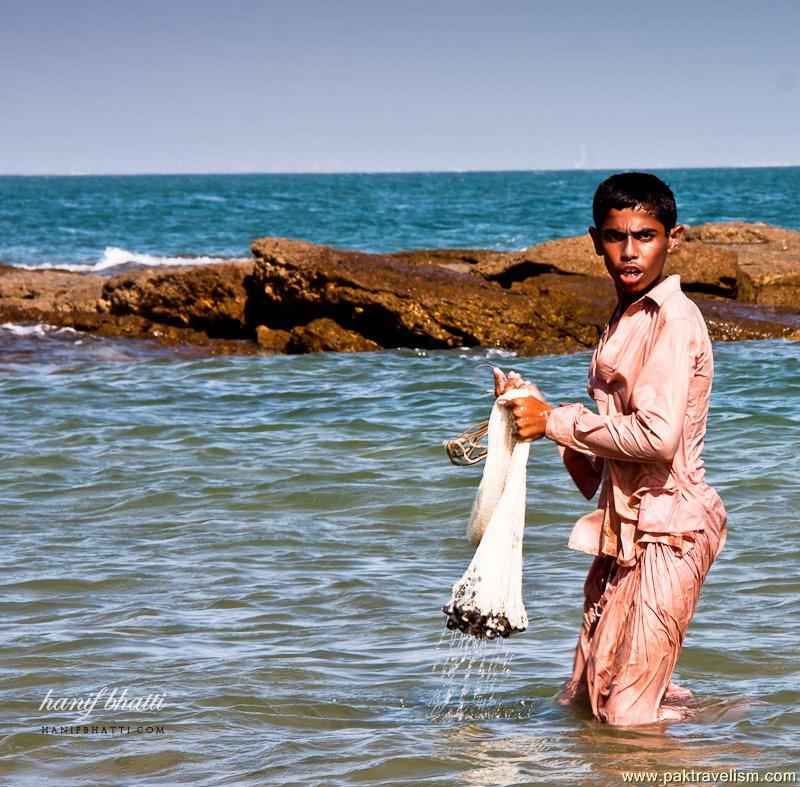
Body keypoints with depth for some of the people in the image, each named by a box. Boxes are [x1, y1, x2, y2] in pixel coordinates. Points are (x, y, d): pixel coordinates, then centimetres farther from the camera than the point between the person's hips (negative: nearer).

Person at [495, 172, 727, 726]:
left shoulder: (672, 318, -14)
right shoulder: (626, 320, 16)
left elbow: (657, 436, -24)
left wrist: (556, 422, -16)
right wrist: (534, 405, 10)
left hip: (667, 529, -9)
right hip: (626, 528, 10)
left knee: (629, 717, -6)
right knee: (581, 701, 14)